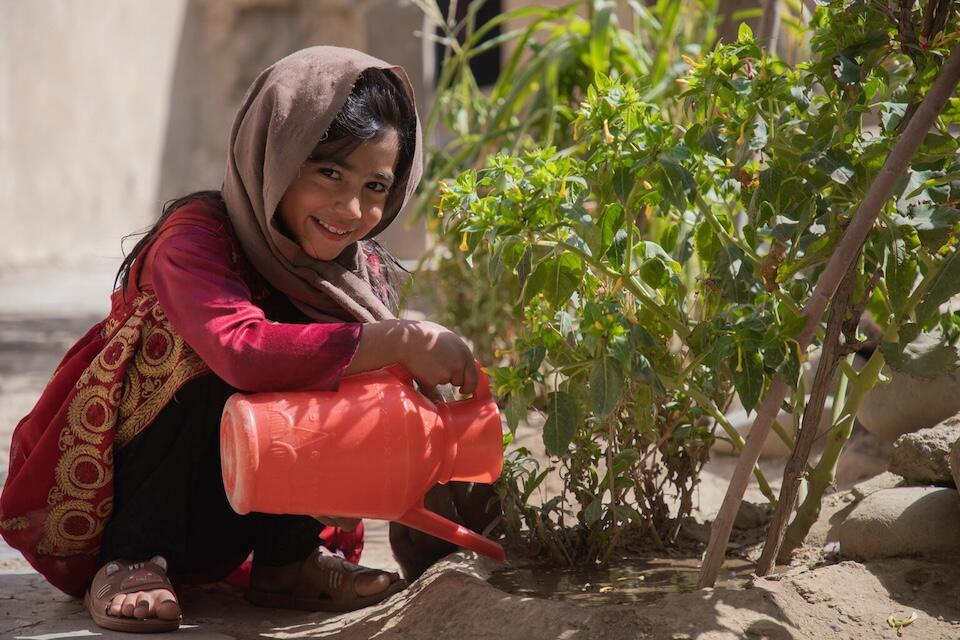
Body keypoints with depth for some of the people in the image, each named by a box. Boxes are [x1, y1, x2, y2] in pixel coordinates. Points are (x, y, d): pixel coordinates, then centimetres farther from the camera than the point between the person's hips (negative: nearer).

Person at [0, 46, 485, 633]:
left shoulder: (365, 273, -2)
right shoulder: (197, 236, -23)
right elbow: (244, 351, -42)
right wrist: (399, 342, -42)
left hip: (238, 514, 5)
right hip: (107, 501, -5)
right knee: (199, 347, -30)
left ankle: (289, 560, -7)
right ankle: (131, 560, -22)